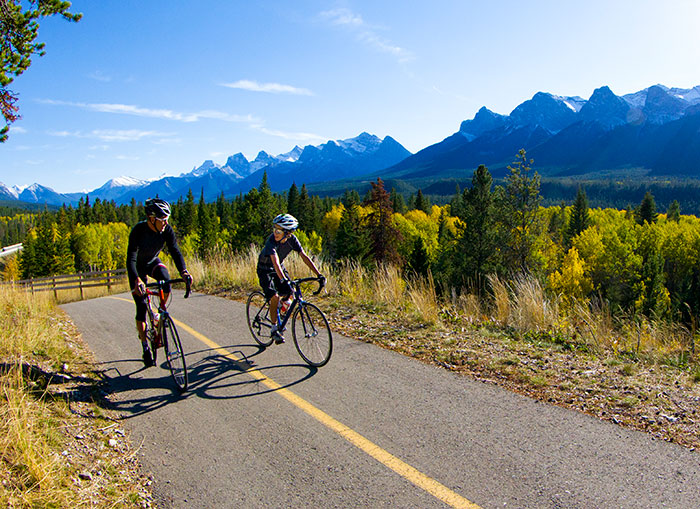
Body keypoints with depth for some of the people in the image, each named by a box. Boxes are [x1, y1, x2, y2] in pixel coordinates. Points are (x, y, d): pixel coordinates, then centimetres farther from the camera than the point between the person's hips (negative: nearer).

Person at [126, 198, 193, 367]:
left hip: (153, 262, 3)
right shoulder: (139, 230, -31)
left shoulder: (167, 230, -20)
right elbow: (131, 258, -37)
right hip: (137, 266, -3)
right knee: (141, 306, -7)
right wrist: (136, 280, -53)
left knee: (165, 278, -32)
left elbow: (175, 251, -25)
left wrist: (183, 270, -43)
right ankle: (145, 347, 5)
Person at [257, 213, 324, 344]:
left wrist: (319, 274, -24)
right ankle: (274, 329, -6)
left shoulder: (292, 239, -18)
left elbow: (304, 256, -17)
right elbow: (275, 262, -46)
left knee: (289, 295, -9)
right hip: (264, 269, -5)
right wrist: (284, 280, -59)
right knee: (275, 297, -21)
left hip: (279, 268, 5)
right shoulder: (272, 241, -33)